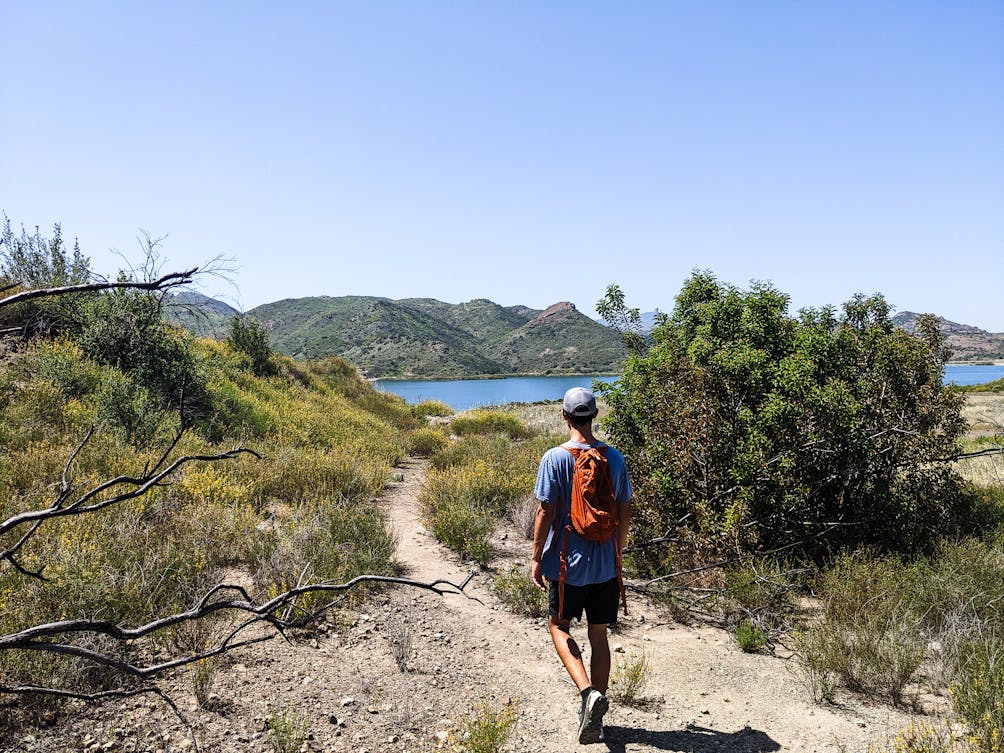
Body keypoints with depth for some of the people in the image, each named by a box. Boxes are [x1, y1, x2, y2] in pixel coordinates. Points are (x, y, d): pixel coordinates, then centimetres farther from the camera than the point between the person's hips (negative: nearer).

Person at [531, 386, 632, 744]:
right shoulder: (615, 457, 0)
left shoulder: (554, 458, -12)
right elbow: (624, 512, 6)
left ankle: (589, 692, -5)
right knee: (599, 635, 13)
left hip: (567, 564, -4)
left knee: (559, 627, 14)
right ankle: (594, 717, 22)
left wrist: (536, 557, -2)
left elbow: (546, 512, -13)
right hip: (605, 566, 4)